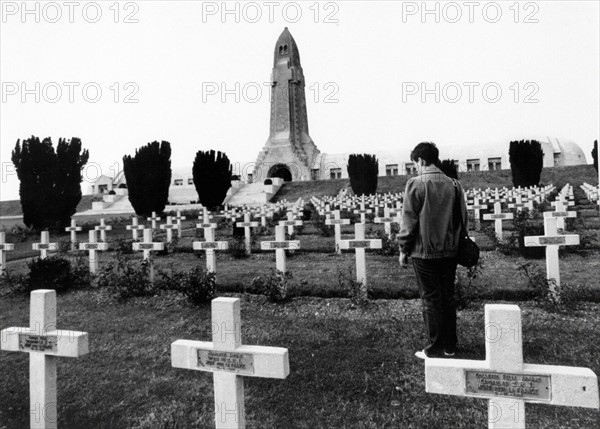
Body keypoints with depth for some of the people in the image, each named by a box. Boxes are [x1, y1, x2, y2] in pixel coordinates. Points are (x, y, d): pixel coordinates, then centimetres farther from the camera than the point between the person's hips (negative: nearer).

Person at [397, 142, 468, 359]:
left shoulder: (416, 184, -11)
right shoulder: (454, 185, 3)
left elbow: (409, 220, -11)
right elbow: (462, 218, 10)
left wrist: (404, 250, -2)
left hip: (424, 252, -5)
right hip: (449, 251, 5)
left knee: (430, 300, 4)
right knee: (447, 297, 14)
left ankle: (434, 349, 13)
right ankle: (449, 346, 24)